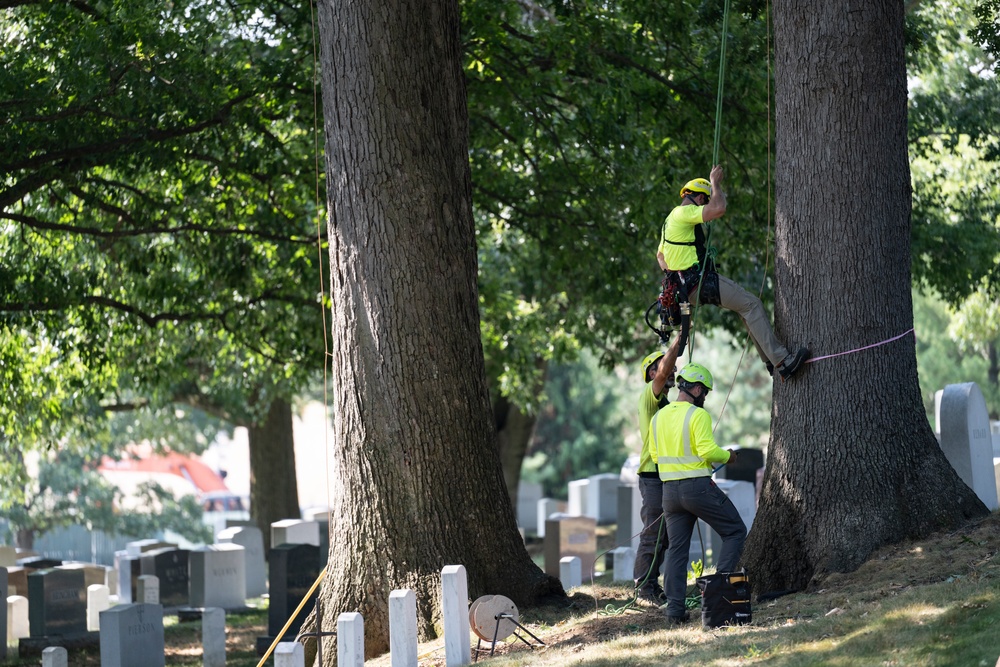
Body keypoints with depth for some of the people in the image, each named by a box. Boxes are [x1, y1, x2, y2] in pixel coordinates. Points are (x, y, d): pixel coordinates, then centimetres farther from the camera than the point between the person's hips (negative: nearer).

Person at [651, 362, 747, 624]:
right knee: (735, 532, 8)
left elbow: (657, 456, 13)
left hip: (670, 490, 7)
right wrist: (727, 456, -2)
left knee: (676, 549, 11)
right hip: (698, 487, -7)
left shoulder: (658, 417, 10)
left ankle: (675, 607, 5)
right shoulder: (698, 415, -12)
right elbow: (708, 450, -21)